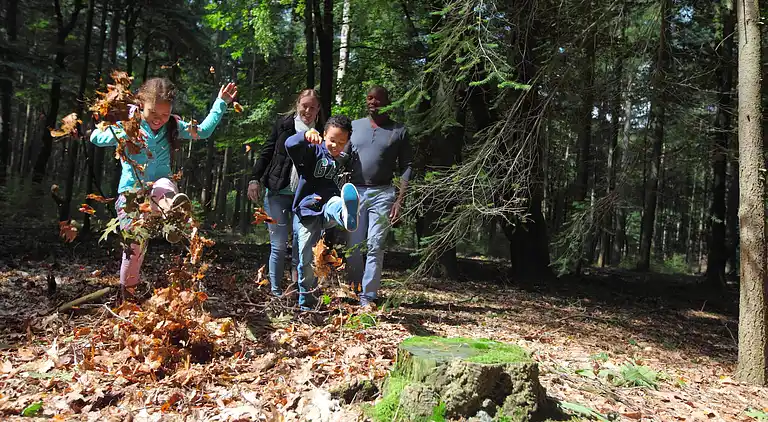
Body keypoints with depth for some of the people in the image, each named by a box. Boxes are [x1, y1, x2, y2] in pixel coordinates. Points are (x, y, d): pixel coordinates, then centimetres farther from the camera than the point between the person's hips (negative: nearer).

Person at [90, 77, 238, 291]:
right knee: (134, 248, -6)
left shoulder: (172, 126, 6)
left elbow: (203, 131, 12)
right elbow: (96, 137, -14)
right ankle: (127, 292, 13)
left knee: (165, 184, -37)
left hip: (158, 192, 1)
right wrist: (126, 134, -29)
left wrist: (221, 103, 7)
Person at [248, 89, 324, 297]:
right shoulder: (283, 124, 3)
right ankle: (276, 292, 12)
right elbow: (266, 153, 6)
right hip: (278, 193, 0)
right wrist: (255, 179, -2)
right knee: (279, 246, 3)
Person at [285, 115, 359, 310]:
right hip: (307, 211, -1)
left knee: (336, 203, -35)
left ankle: (346, 215, -74)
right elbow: (291, 145, -24)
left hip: (329, 208, 1)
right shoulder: (313, 151, -2)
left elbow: (349, 185, 25)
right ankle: (306, 302, 15)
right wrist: (305, 136, -44)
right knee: (306, 260, -3)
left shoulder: (346, 160, 12)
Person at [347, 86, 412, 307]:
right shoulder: (354, 126, 10)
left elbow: (406, 167, 3)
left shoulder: (399, 131, 5)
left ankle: (368, 297, 0)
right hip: (355, 192, 2)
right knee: (353, 247, 3)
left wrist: (400, 199, -7)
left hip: (382, 194, -2)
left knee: (374, 247, -5)